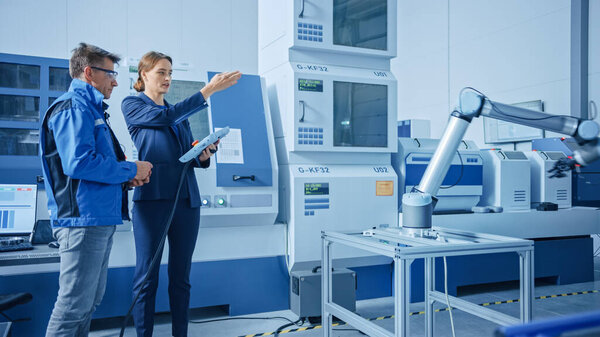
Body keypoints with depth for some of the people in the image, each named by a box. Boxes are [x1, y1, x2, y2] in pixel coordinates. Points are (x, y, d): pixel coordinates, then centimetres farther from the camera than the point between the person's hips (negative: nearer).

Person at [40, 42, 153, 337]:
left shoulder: (91, 109, 22)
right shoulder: (73, 107, -10)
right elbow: (78, 162, -24)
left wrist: (126, 177, 9)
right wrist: (130, 169, -13)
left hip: (101, 219, 11)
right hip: (83, 218, -11)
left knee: (91, 300, 16)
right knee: (74, 305, -4)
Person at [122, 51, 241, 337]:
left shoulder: (180, 112, 20)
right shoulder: (132, 105, 5)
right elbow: (164, 117, -13)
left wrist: (204, 155, -4)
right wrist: (208, 90, -15)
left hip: (187, 198, 5)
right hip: (152, 197, -5)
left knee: (181, 275, 9)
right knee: (147, 276, 0)